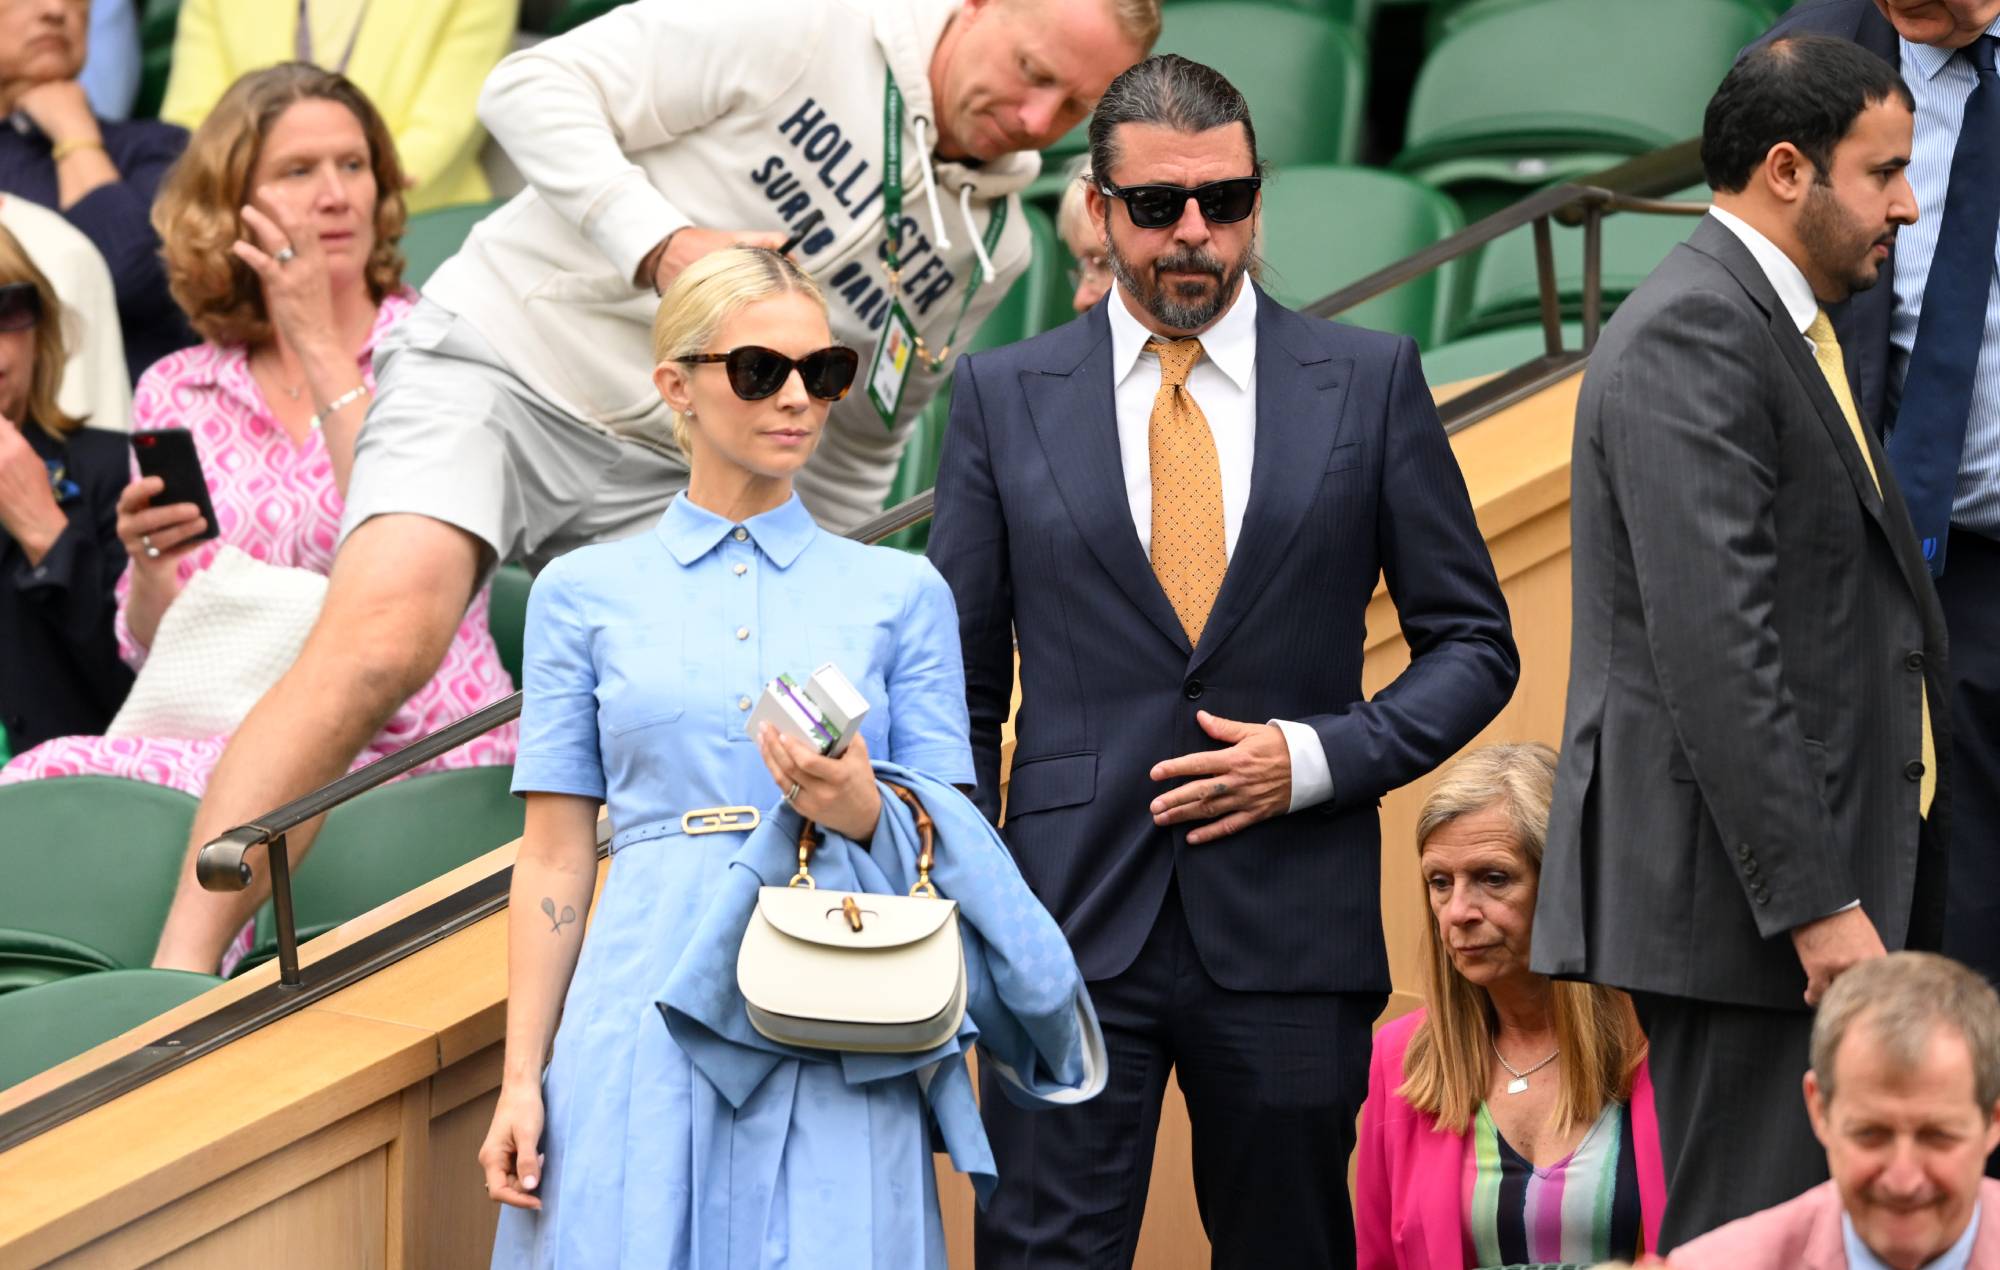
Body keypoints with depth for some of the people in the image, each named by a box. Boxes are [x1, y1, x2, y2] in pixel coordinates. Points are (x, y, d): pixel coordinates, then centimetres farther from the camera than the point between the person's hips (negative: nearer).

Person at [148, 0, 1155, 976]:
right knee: (379, 642, -27)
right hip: (498, 357, -6)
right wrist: (666, 245, -23)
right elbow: (535, 89, -12)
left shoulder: (990, 246, 8)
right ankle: (179, 977, -30)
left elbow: (859, 443, 22)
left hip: (662, 482, 6)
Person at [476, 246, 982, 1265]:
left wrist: (864, 814, -13)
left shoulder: (901, 593, 11)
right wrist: (520, 1078, 1)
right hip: (648, 1023, 0)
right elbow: (554, 857, 7)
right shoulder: (584, 593, 9)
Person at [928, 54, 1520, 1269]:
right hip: (1073, 927, -1)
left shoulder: (1370, 382, 5)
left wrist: (1321, 757, -8)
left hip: (1289, 933, 1)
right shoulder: (1004, 396, 6)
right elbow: (961, 681, 9)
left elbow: (1473, 644, 8)